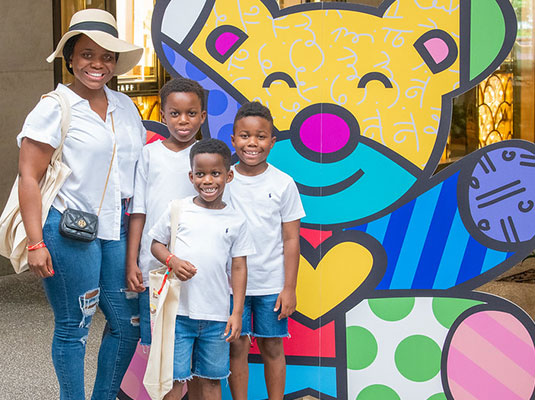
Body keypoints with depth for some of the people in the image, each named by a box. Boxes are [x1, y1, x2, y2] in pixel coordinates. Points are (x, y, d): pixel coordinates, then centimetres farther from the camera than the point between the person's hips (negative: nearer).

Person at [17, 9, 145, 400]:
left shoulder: (125, 107, 13)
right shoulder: (55, 107, -6)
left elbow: (139, 169, 20)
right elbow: (29, 177, -9)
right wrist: (36, 243, -15)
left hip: (116, 227, 6)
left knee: (128, 322, 8)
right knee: (73, 326, 1)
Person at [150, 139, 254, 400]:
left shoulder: (235, 220, 4)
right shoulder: (178, 210, 2)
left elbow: (238, 268, 6)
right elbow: (157, 243, 10)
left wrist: (237, 312, 2)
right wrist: (172, 261, -12)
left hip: (216, 316, 1)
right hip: (179, 310, -1)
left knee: (211, 378, 9)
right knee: (175, 377, -1)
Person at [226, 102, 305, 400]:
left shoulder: (283, 184, -2)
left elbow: (291, 238, 0)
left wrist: (289, 288, -3)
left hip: (272, 284, -1)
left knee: (272, 347, 7)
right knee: (237, 347, 5)